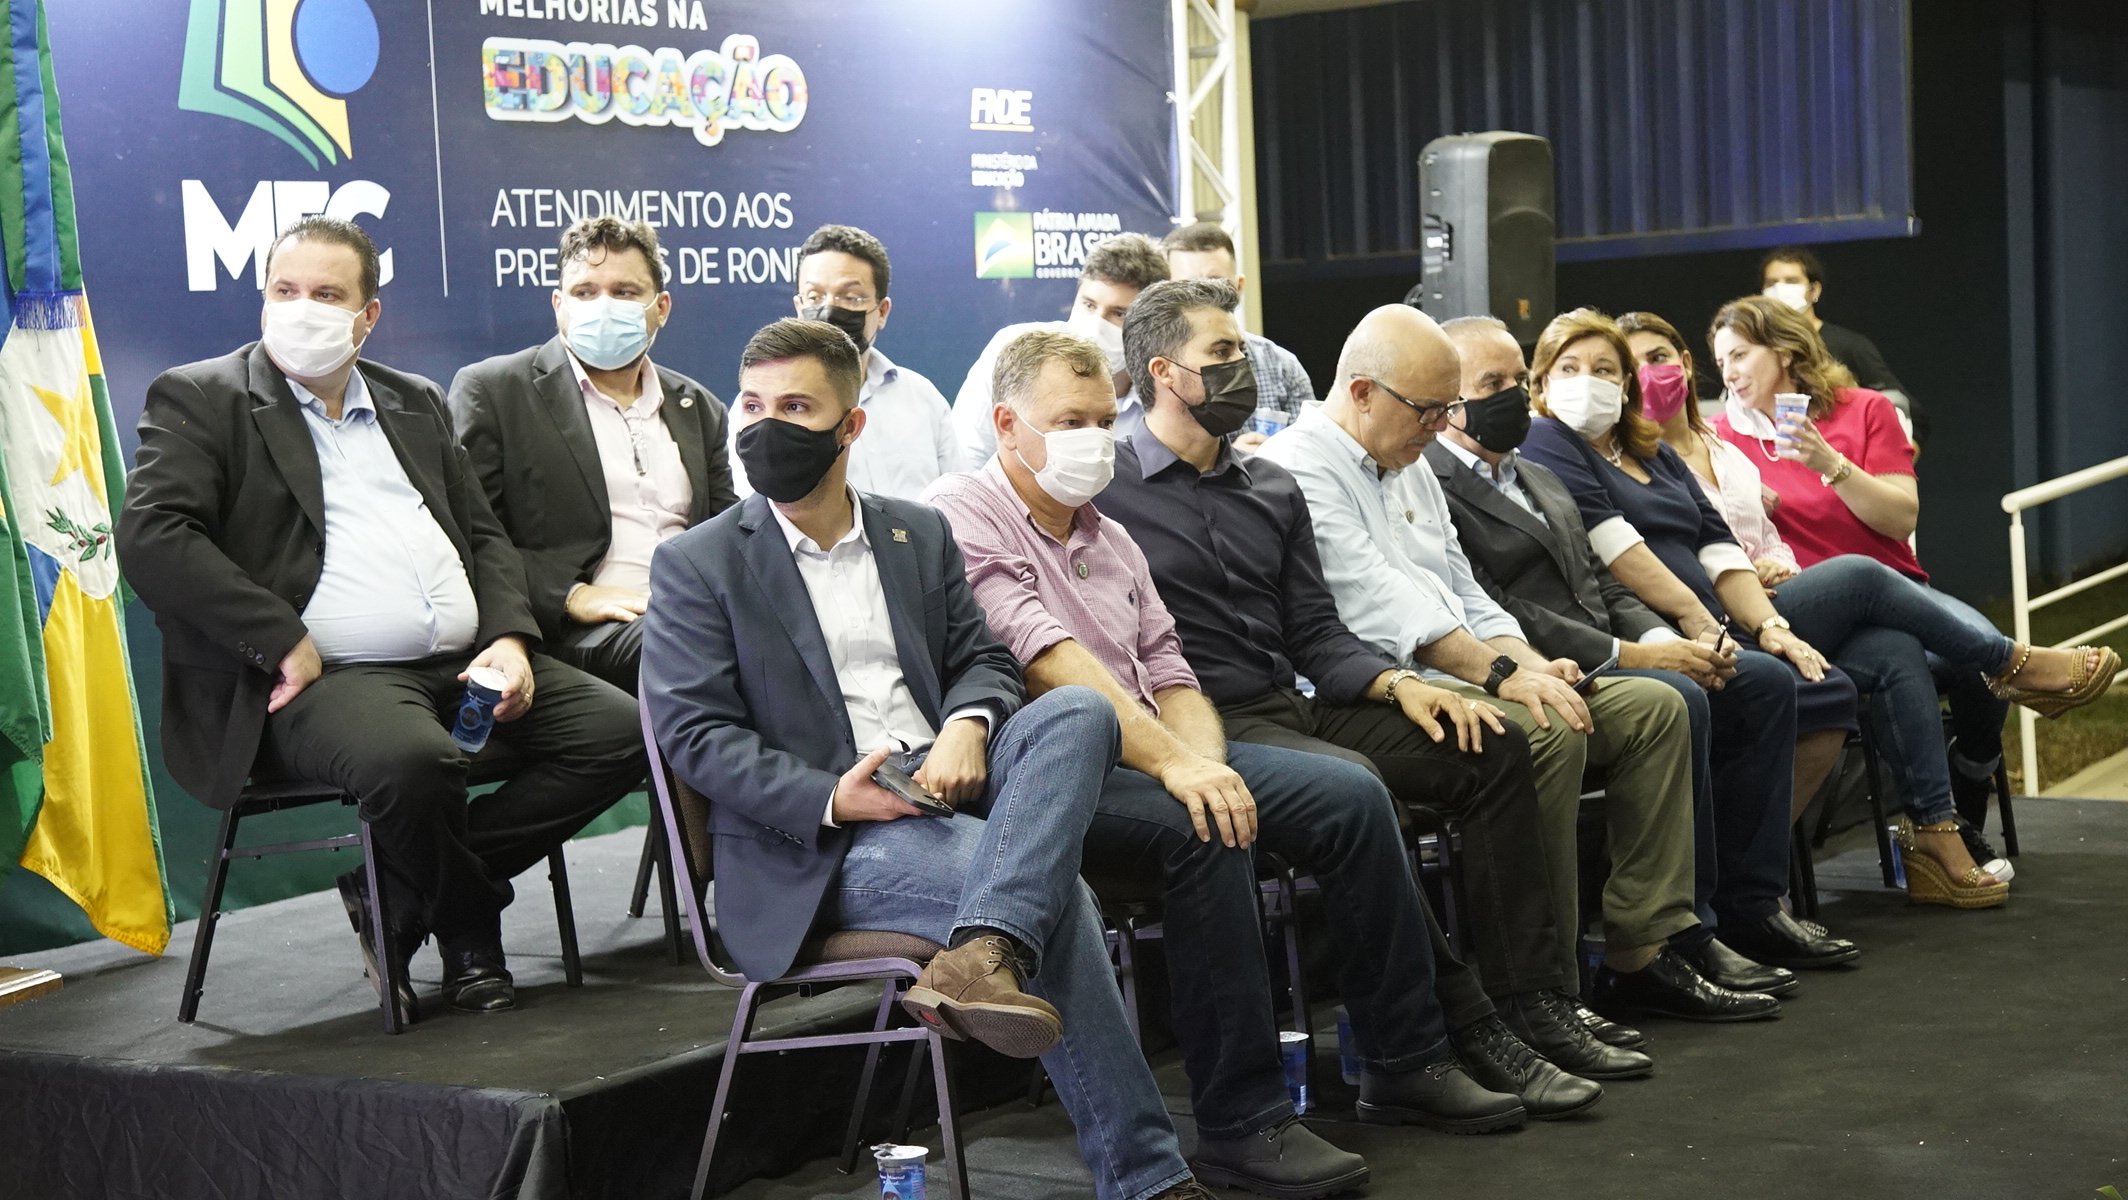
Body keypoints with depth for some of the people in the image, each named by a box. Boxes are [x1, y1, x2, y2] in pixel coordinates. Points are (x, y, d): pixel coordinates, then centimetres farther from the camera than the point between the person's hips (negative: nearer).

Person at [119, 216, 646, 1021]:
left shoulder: (416, 404, 23)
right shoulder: (198, 400, 5)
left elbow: (484, 533, 22)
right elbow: (150, 537, -10)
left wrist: (508, 638, 2)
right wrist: (287, 643, -16)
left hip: (465, 663, 7)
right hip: (325, 678, -7)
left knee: (620, 733, -11)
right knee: (413, 762, -37)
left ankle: (393, 897, -3)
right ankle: (468, 929, -4)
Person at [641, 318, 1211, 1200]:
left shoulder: (920, 534, 19)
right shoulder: (697, 564, 4)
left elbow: (981, 658, 17)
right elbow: (692, 733, -5)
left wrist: (968, 727, -10)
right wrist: (832, 798, -20)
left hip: (944, 789, 5)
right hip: (824, 841, -5)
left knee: (1078, 712, -27)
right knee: (1056, 894, -29)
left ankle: (981, 958, -46)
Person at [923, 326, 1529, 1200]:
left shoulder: (1109, 538, 21)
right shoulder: (960, 518, -6)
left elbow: (1168, 673, 16)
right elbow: (1049, 661, -19)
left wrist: (1204, 764, -7)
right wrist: (1173, 766, -27)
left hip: (1156, 757, 8)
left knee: (1351, 796, -6)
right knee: (1204, 833, -34)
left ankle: (1404, 1064, 4)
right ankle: (1240, 1126, -26)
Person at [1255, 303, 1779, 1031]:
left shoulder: (1411, 471, 23)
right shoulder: (1298, 472, -9)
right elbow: (1383, 608, -19)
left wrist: (1533, 664, 4)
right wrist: (1502, 674, -22)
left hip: (1461, 677, 10)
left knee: (1654, 709, 1)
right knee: (1545, 731, -33)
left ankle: (1641, 957, -1)